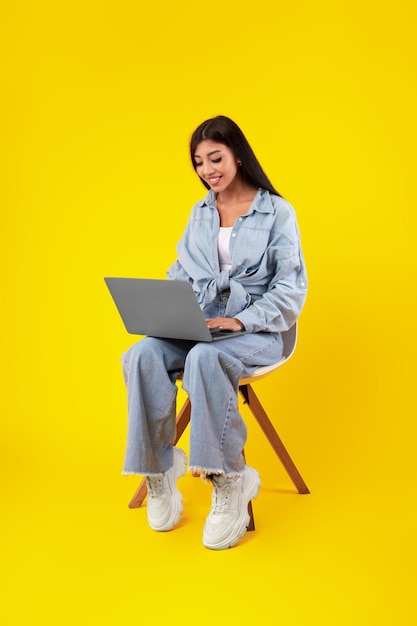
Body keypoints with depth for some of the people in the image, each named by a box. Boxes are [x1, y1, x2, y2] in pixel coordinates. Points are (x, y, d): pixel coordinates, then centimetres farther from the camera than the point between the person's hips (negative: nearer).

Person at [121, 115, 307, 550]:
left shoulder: (277, 212, 2)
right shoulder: (200, 212, 18)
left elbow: (291, 287, -4)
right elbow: (180, 274, 19)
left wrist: (241, 320, -19)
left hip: (255, 331, -4)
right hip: (196, 326, 4)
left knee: (205, 357, -38)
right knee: (143, 355, -28)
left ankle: (228, 480, -26)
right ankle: (158, 469, -17)